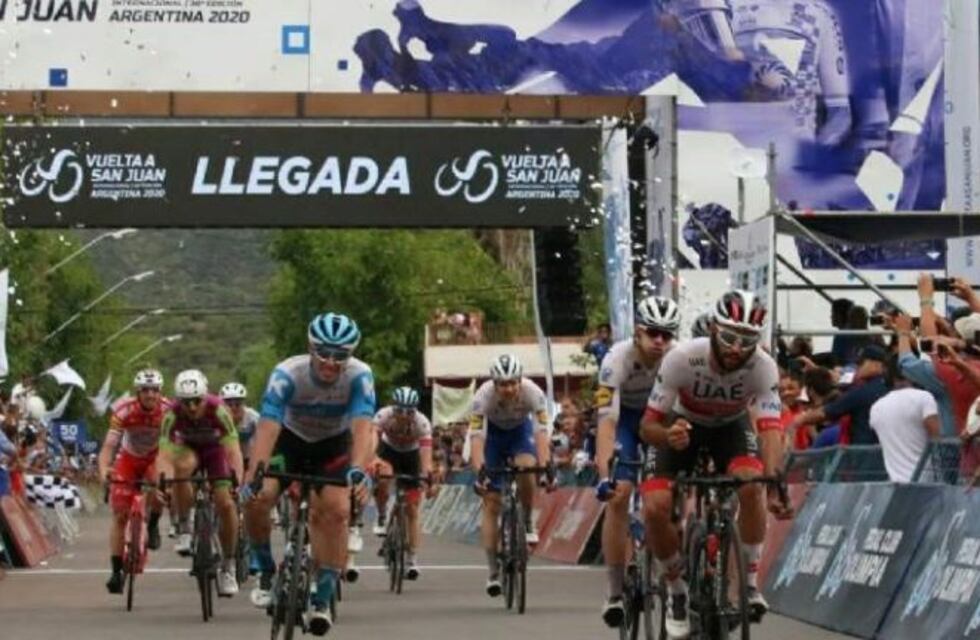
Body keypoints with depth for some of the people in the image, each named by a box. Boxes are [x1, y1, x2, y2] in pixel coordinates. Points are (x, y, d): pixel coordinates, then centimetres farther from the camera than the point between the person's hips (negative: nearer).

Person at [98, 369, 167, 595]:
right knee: (120, 515, -8)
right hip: (129, 459, 0)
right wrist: (104, 469, -51)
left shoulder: (167, 411, -26)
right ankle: (116, 571, -1)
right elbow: (109, 446, -32)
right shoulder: (123, 411, -28)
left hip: (155, 458, 0)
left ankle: (153, 525, -3)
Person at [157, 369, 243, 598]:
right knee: (183, 467, -36)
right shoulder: (172, 414, -33)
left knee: (226, 504, -14)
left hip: (215, 448, 0)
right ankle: (183, 530, -22)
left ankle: (228, 566, 3)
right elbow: (165, 454, -37)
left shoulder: (218, 410, -35)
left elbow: (233, 451, -39)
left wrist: (238, 482, -53)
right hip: (188, 448, 0)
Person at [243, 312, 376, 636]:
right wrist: (253, 474, -55)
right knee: (256, 499, -21)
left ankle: (322, 600, -9)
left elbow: (363, 428, -42)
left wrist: (359, 470, -60)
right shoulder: (287, 374, -33)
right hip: (290, 439, 0)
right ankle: (267, 572, 4)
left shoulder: (359, 376, -30)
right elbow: (267, 427, -40)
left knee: (337, 512, -19)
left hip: (333, 444, 0)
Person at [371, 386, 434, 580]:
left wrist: (427, 475, -59)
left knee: (412, 510, -5)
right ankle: (381, 518, -8)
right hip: (388, 450, 0)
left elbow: (426, 451, -42)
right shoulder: (384, 416, -32)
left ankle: (412, 561, 1)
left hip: (411, 455, 0)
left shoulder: (422, 423, -33)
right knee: (383, 477, -35)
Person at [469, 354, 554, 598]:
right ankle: (493, 572, -1)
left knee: (526, 468, -34)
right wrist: (480, 472, -52)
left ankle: (527, 522, -7)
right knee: (491, 504, -7)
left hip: (521, 430, 0)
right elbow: (476, 437, -38)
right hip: (493, 433, 0)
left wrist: (546, 467, -51)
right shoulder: (483, 396, -33)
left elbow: (541, 433, -37)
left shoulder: (533, 393, -32)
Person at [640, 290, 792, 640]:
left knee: (750, 484, -31)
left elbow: (770, 428, -39)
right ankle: (677, 591, 5)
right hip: (684, 425, 0)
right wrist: (667, 436, -52)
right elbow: (647, 426, -28)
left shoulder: (763, 367, -31)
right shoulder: (682, 359, -33)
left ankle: (750, 582, -12)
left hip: (731, 426, 0)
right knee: (655, 508, -21)